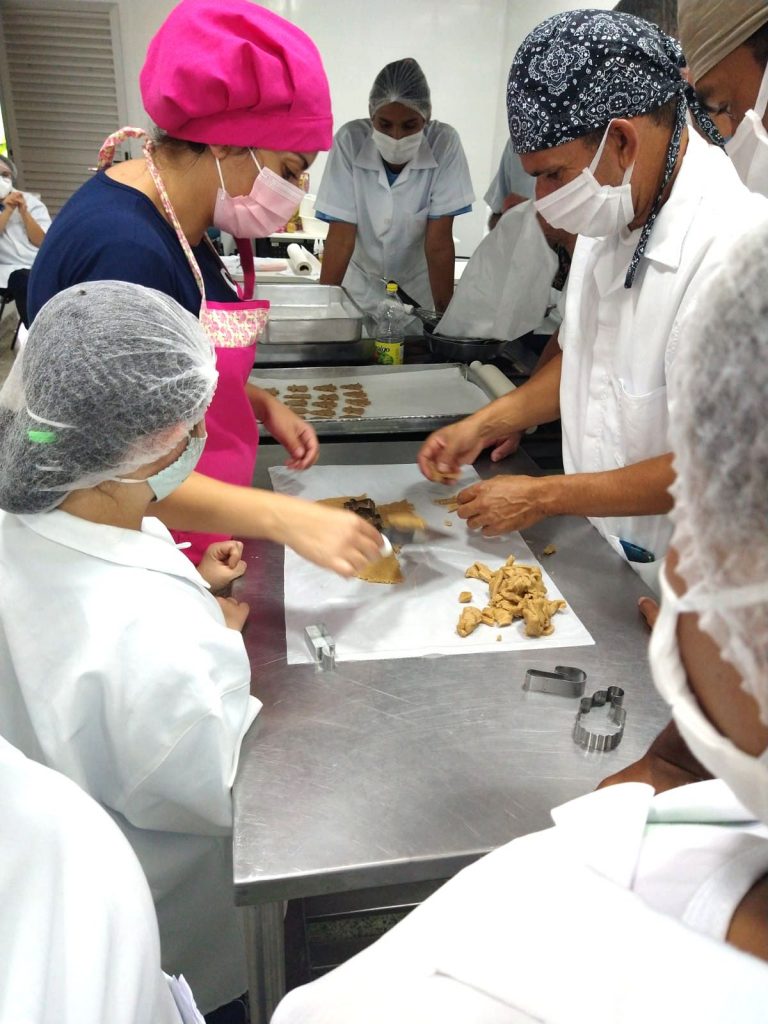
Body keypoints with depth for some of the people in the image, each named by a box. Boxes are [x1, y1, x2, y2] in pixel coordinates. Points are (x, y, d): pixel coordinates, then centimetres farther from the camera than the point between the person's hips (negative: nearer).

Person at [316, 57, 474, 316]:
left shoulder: (444, 143, -19)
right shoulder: (350, 140, -19)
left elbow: (439, 241, -19)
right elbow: (341, 237, -18)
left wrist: (444, 312, -21)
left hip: (418, 288, 0)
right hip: (361, 287, 0)